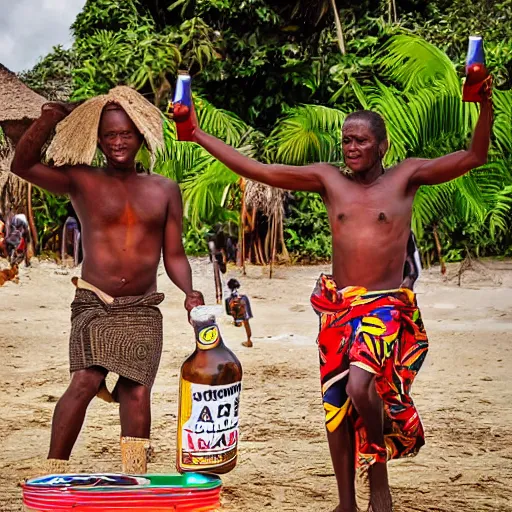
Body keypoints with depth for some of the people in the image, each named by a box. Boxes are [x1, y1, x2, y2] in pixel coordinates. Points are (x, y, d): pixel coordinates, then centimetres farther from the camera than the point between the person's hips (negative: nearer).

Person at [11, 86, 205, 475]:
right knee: (85, 381, -18)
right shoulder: (82, 181, 3)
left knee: (137, 391, -3)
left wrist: (189, 291, -7)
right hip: (94, 304, -2)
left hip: (142, 310, 2)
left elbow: (174, 255, 11)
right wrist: (48, 120, -18)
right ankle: (53, 474, -10)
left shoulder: (165, 190, 10)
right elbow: (23, 165, -8)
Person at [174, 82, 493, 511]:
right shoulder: (328, 179, 8)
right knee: (335, 403, 6)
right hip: (336, 308, 4)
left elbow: (474, 157, -7)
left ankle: (379, 468, -1)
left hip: (386, 305, -4)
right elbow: (255, 170, 7)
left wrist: (486, 107, -23)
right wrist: (197, 133, 6)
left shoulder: (406, 177, 1)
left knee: (361, 385, -27)